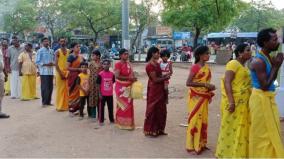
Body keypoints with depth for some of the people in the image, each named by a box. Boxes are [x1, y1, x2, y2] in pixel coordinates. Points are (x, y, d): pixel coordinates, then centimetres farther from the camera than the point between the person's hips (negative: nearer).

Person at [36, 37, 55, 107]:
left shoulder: (51, 51, 13)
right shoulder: (40, 51, -2)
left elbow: (54, 60, 18)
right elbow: (37, 62, -6)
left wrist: (53, 63, -4)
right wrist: (45, 64, -15)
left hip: (51, 71, 5)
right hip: (44, 72, -5)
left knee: (50, 87, 7)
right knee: (44, 87, -5)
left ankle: (48, 101, 18)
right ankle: (44, 102, 3)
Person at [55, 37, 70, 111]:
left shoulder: (69, 51, 10)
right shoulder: (57, 52, -1)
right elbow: (56, 64, -7)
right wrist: (60, 74, -14)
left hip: (67, 72, 3)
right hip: (60, 72, -3)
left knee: (67, 90, 3)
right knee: (60, 89, -1)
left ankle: (66, 105, 11)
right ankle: (60, 106, 5)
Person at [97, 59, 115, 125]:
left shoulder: (112, 74, 1)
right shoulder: (100, 74, -8)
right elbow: (98, 84, -5)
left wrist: (112, 92, 7)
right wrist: (100, 94, -9)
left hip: (110, 94, 3)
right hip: (103, 94, -3)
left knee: (111, 107, 12)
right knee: (101, 107, 5)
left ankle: (112, 120, 25)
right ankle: (101, 121, 15)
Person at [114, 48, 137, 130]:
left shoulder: (129, 64, 10)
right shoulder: (118, 64, -12)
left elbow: (132, 74, 21)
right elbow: (117, 76, -23)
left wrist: (133, 78, -1)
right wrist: (128, 78, -24)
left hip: (129, 87, 7)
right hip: (121, 87, -7)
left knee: (129, 105, 10)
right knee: (122, 105, -1)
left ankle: (128, 122, 21)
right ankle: (122, 123, 10)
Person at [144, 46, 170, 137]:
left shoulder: (156, 63, 10)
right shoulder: (150, 65, -17)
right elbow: (155, 79, -19)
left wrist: (166, 75, -3)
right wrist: (165, 78, -9)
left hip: (160, 89, 9)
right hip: (154, 89, -9)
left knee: (161, 109, 14)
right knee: (153, 109, 0)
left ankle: (159, 129, 26)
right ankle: (150, 131, 12)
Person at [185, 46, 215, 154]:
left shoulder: (206, 67, 9)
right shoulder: (195, 67, -13)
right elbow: (188, 83, -20)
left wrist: (210, 87, 4)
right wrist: (204, 85, -23)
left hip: (204, 97, 8)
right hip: (196, 97, -8)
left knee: (203, 120, 12)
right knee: (195, 119, -2)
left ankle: (201, 144, 23)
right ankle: (193, 146, 7)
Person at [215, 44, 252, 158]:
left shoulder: (243, 66, 16)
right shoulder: (233, 64, -11)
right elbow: (227, 82, -19)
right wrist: (231, 101, -27)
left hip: (243, 102, 9)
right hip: (234, 102, -9)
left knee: (241, 128, 13)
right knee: (232, 128, -1)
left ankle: (238, 152, 24)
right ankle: (228, 153, 10)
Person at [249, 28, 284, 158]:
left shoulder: (268, 57, 9)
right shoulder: (259, 61, -20)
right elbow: (264, 86, -23)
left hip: (268, 98, 10)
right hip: (261, 99, -10)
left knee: (271, 131, 19)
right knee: (264, 133, 1)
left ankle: (269, 155, 32)